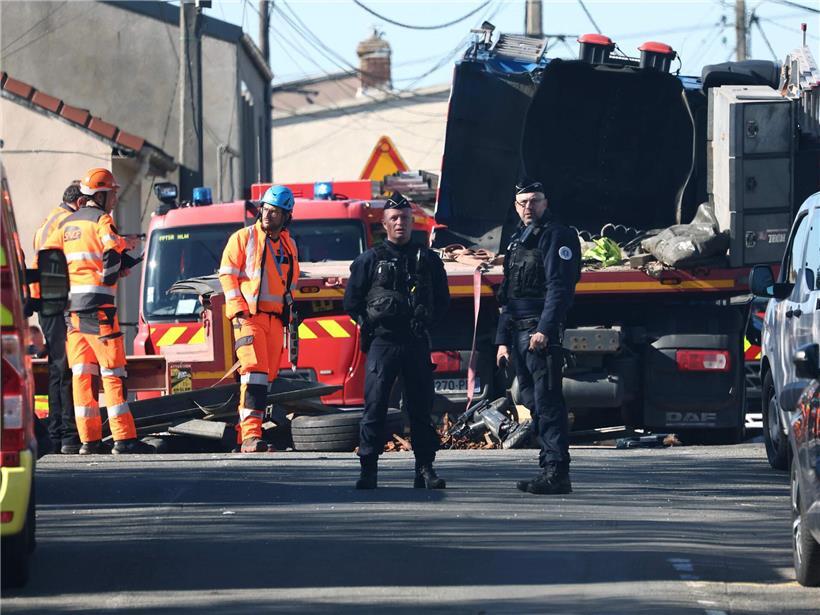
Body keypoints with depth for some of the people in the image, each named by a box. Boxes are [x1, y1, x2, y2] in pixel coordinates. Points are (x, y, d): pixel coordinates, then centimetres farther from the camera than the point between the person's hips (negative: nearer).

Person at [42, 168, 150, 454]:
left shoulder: (66, 224, 16)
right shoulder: (101, 220, -5)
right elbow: (111, 251, -18)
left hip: (71, 308, 7)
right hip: (98, 306, -7)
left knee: (82, 374, 7)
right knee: (113, 373, -6)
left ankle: (89, 439, 6)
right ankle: (124, 438, -9)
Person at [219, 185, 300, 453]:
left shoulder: (288, 245, 16)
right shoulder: (244, 237, 0)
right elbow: (227, 274, -3)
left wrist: (288, 311, 17)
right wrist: (238, 310, -12)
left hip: (276, 319, 6)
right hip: (249, 315, -6)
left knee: (268, 375, 5)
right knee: (255, 370, -19)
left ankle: (245, 430, 11)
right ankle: (250, 436, -26)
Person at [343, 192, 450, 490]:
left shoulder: (428, 259, 11)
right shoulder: (369, 260, 5)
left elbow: (442, 300, 17)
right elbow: (351, 301, 8)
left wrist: (424, 322, 6)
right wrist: (370, 323, 0)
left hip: (417, 344, 2)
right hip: (382, 342, -2)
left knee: (421, 408, 3)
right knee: (375, 406, -7)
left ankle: (425, 469, 7)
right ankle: (368, 470, -4)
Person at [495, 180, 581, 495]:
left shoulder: (557, 236, -5)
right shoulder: (517, 241, 22)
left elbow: (559, 287, -15)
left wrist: (544, 330, -23)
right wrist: (503, 339, 19)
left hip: (542, 331, -9)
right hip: (519, 332, 9)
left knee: (547, 401, -13)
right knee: (533, 401, 9)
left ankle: (556, 472, -16)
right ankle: (550, 466, 12)